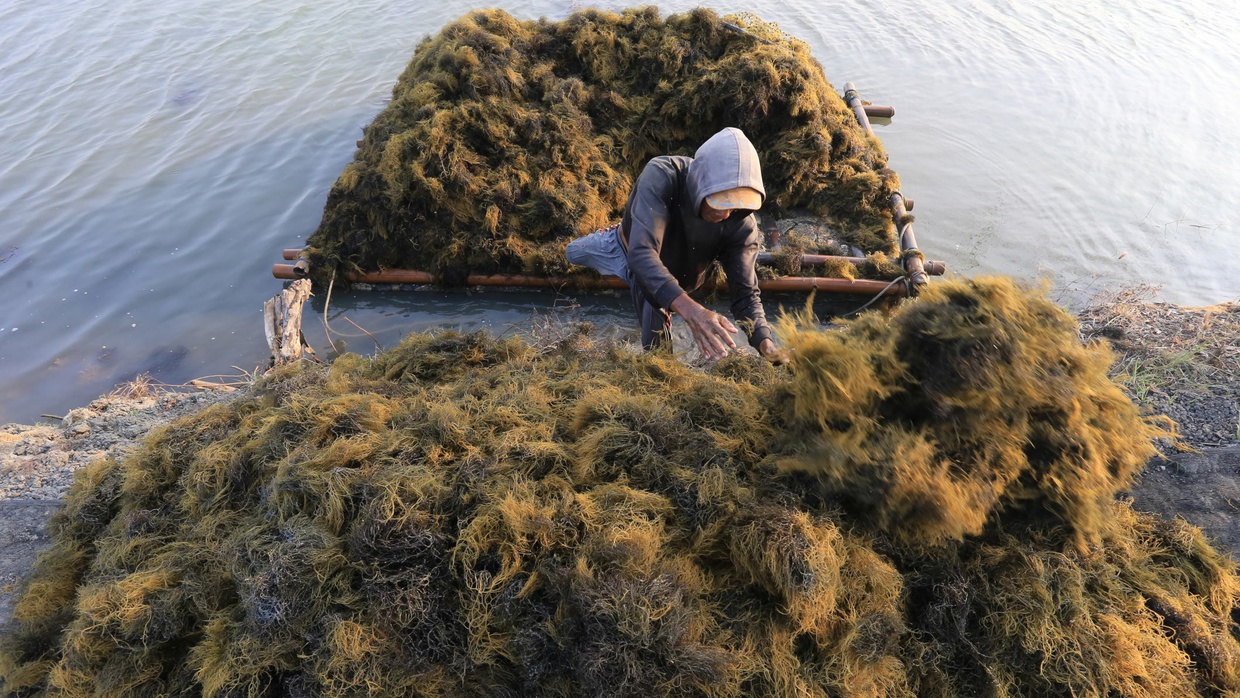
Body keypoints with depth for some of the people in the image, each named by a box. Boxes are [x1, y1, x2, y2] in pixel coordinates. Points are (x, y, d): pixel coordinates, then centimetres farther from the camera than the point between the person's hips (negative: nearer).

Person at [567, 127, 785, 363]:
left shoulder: (742, 223, -37)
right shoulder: (661, 177, -46)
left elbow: (746, 293, -33)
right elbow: (642, 254, -59)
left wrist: (766, 343, -54)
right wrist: (689, 309, -75)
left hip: (672, 275, 1)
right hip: (630, 249, -1)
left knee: (657, 350, 4)